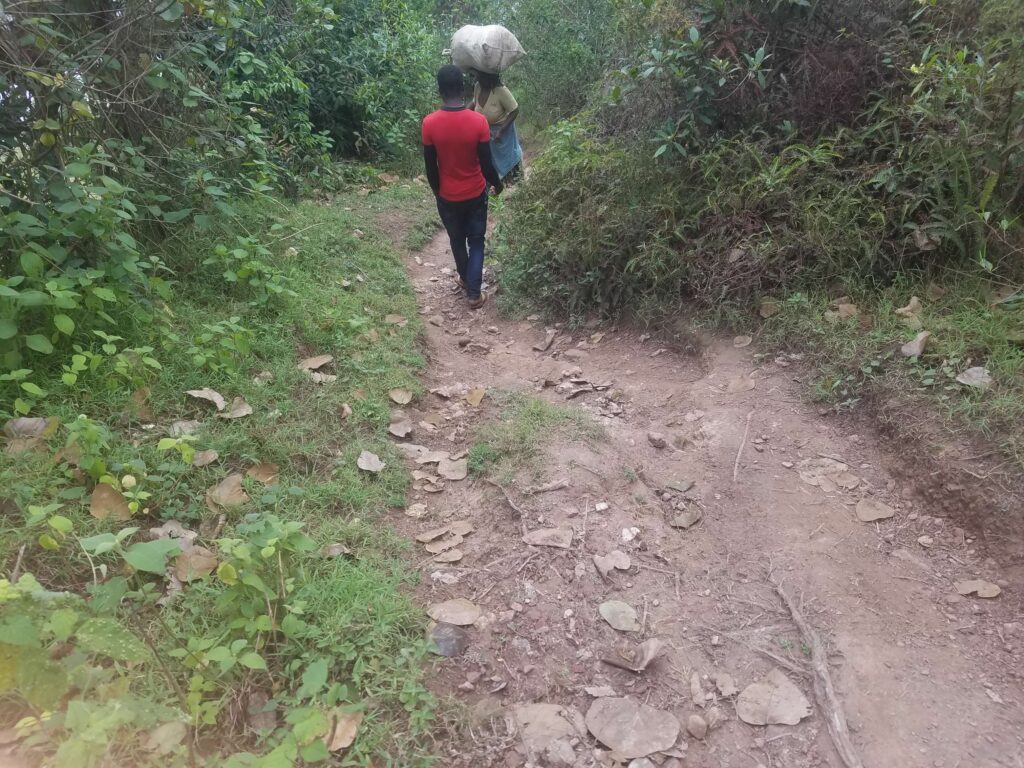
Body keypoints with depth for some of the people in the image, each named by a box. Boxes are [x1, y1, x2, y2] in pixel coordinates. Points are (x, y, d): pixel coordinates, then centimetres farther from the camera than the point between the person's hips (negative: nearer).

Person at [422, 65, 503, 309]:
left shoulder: (429, 123, -17)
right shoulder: (478, 121, -19)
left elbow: (430, 167, -8)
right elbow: (486, 163, -12)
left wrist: (437, 191, 10)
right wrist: (497, 183, 8)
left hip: (447, 196, 1)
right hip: (475, 193, -1)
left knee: (457, 240, 23)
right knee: (476, 241, 15)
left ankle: (465, 278, 43)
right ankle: (474, 293, 15)